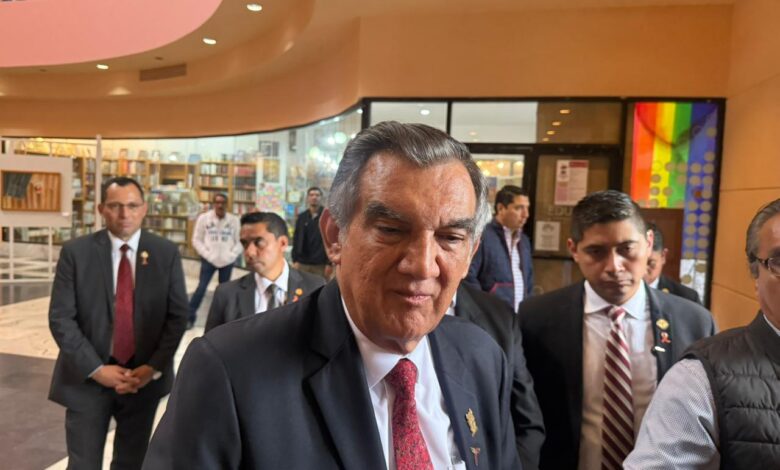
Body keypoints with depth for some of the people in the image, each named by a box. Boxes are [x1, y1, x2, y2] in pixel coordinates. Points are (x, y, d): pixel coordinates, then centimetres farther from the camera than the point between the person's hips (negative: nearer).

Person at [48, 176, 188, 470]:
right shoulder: (75, 252, -5)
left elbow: (177, 315, -2)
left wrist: (154, 367, -11)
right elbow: (60, 318, -7)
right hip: (87, 379, -1)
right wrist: (97, 369, -14)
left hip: (145, 377, 1)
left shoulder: (166, 253, -3)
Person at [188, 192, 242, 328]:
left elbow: (239, 241, 2)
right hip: (209, 260, -1)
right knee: (201, 287, -4)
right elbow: (196, 240, -1)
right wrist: (207, 255, -9)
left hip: (227, 261, 1)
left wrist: (231, 255, -8)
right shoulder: (203, 218, -5)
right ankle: (190, 316, 6)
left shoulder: (234, 220, -3)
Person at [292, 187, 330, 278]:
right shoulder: (302, 217, 9)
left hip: (321, 264, -3)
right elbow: (296, 240, 9)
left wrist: (329, 263, -9)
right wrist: (295, 260, 2)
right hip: (303, 264, 3)